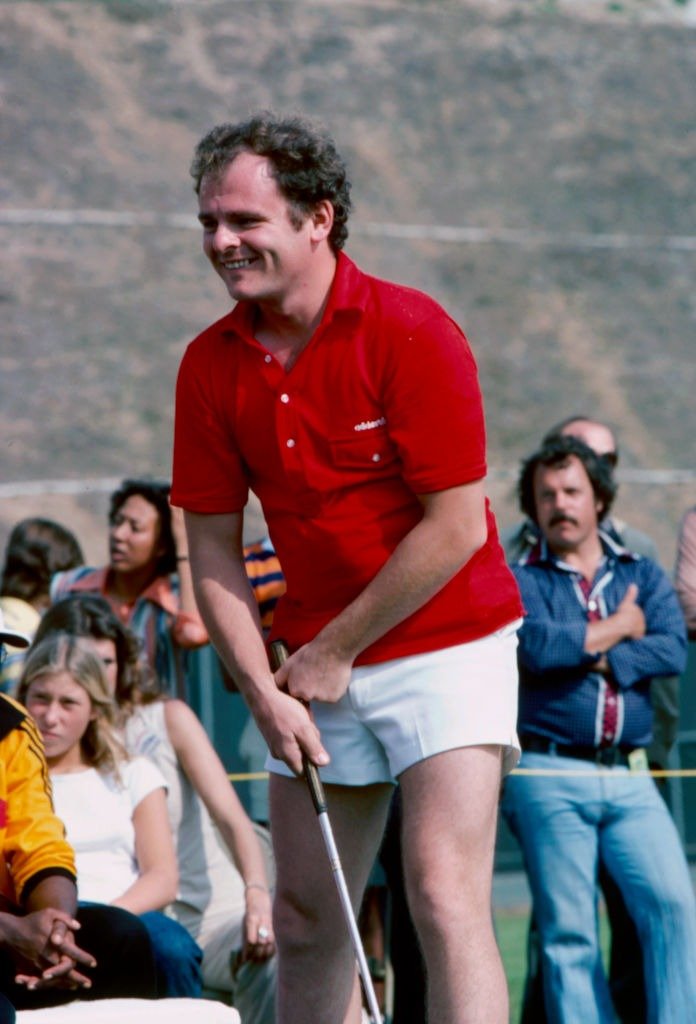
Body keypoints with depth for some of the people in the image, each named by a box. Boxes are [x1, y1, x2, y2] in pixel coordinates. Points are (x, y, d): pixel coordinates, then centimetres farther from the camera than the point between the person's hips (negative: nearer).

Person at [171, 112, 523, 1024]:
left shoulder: (411, 332, -15)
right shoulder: (211, 364, 1)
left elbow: (455, 527, -16)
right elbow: (215, 549, 5)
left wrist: (333, 653, -10)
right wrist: (264, 691, -7)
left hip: (446, 648, -5)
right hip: (318, 673, 5)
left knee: (446, 898, -16)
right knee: (305, 917, 7)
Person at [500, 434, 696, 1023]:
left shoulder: (642, 575, 17)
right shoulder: (519, 581, 8)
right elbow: (536, 645, -13)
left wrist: (587, 657, -8)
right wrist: (617, 628, 0)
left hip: (629, 776, 3)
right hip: (548, 775, -2)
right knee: (568, 929, -3)